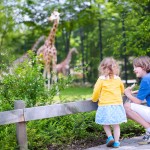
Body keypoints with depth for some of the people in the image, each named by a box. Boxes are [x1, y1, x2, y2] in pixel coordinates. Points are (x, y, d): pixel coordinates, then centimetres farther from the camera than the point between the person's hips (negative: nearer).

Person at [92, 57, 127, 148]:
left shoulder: (101, 79, -7)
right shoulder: (118, 79, 4)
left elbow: (96, 91, -4)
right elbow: (122, 90, 19)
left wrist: (94, 99, 15)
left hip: (105, 105, -3)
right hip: (117, 105, 3)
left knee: (105, 123, 14)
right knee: (116, 124, 8)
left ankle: (110, 137, -3)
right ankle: (116, 142, 8)